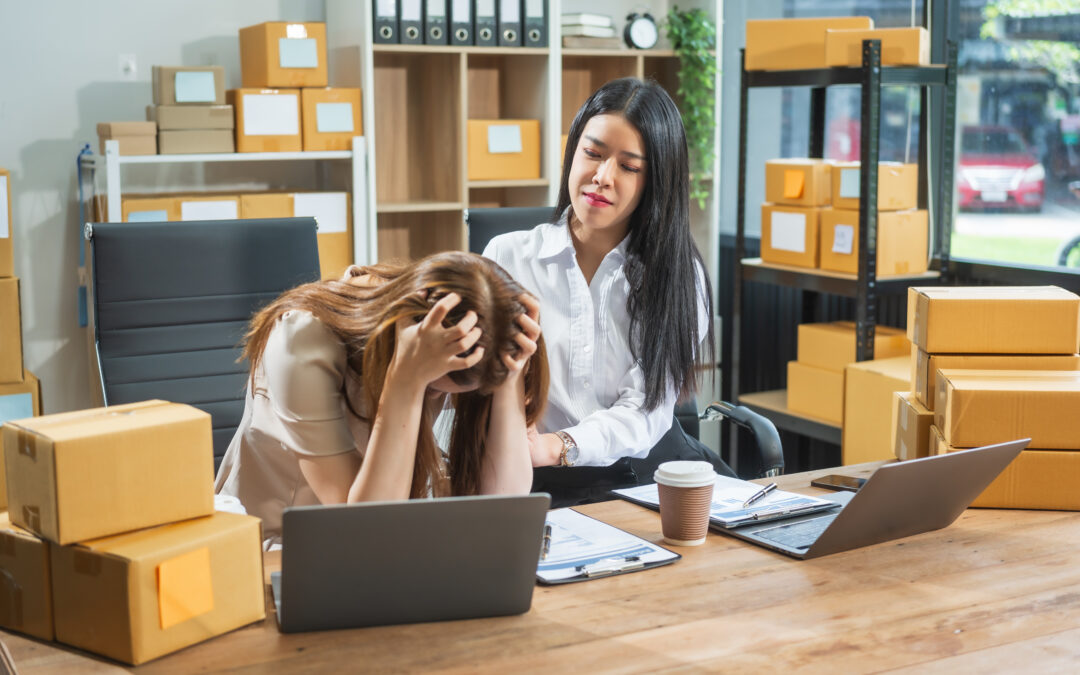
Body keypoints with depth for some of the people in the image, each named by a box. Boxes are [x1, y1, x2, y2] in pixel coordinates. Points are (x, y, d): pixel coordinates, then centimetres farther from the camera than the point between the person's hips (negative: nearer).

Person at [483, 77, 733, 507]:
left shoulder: (678, 274, 8)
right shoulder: (506, 258, 10)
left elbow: (647, 411, -5)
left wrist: (554, 447, -25)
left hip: (649, 471, -1)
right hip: (540, 486, 1)